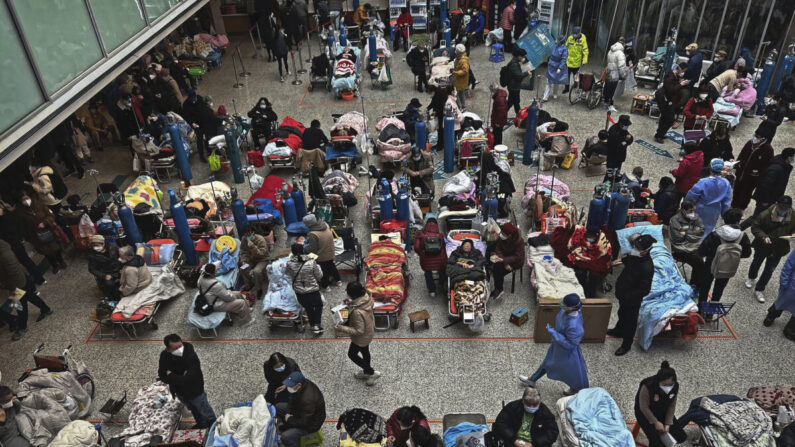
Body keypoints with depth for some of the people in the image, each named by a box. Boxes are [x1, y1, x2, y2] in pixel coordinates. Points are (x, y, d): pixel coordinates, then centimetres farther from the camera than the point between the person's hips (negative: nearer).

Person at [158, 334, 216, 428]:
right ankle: (201, 424, 58)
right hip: (180, 391, 5)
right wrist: (181, 376, -30)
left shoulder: (192, 356, -37)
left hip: (195, 391, -5)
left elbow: (189, 379, -39)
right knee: (193, 410, 31)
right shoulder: (164, 356, -20)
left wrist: (171, 376, -27)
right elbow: (162, 376, -16)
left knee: (205, 412, 19)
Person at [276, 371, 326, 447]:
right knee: (278, 407, 12)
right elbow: (292, 400, 7)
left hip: (311, 423, -9)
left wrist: (289, 420, -17)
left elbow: (304, 422, -32)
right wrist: (288, 413, -6)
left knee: (286, 437, -26)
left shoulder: (308, 400, -40)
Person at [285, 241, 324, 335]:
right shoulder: (311, 262, -19)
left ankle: (313, 326, 32)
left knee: (308, 308, 28)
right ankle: (317, 325, 16)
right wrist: (317, 266, 10)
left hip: (300, 293, 2)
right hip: (313, 291, -2)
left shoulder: (290, 264, -15)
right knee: (319, 305, 26)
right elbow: (319, 276, -6)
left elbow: (287, 273, 8)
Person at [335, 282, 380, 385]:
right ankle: (366, 372, 54)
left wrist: (342, 329, -29)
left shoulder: (357, 312, -42)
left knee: (352, 354, 20)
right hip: (369, 331, 8)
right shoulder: (367, 297, -19)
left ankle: (372, 373, 28)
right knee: (365, 351, 30)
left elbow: (359, 330, -32)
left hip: (362, 337, -8)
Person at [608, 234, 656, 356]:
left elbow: (645, 290, -30)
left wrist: (629, 297, -26)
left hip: (632, 299, -8)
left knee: (630, 320, 15)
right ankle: (618, 331, 58)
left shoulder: (647, 267, -36)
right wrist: (622, 260, -1)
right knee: (622, 313, 32)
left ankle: (626, 345, 36)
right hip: (623, 292, 8)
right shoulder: (635, 255, -13)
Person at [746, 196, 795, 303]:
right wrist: (763, 237, -31)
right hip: (762, 246, -2)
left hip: (779, 249, 2)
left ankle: (759, 290, 26)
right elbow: (755, 227, -16)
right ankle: (751, 278, 55)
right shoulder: (766, 214, -26)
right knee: (756, 263, 24)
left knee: (769, 270, 10)